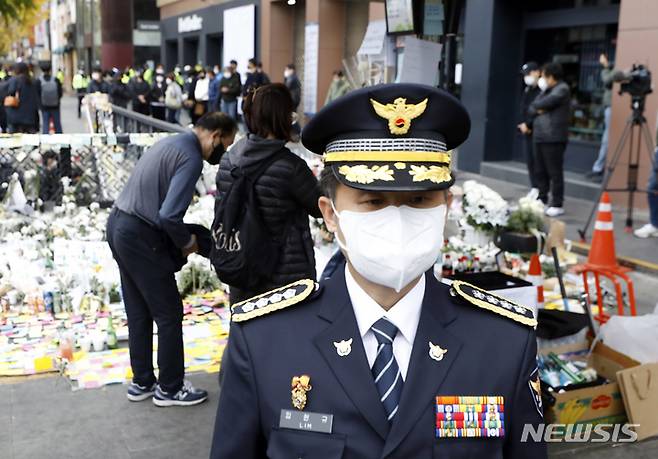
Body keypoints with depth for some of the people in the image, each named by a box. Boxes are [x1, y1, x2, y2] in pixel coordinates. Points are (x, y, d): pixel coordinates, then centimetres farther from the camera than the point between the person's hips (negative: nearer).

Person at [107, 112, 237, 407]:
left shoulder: (172, 143, 13)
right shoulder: (191, 158, -17)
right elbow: (169, 215, -25)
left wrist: (181, 237, 11)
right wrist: (188, 242, -6)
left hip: (118, 226, 10)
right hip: (141, 238, -10)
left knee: (138, 313, 18)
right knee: (169, 314, 4)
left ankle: (142, 382, 29)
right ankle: (170, 388, 16)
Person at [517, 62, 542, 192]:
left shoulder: (542, 90, -12)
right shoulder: (527, 90, 15)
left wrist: (528, 124, -15)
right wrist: (521, 124, -1)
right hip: (527, 131, 8)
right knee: (530, 161, 11)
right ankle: (534, 188, 20)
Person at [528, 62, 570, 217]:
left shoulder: (562, 89, -4)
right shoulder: (546, 91, 22)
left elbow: (546, 103, -17)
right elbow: (531, 109, 17)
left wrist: (536, 105, 4)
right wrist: (537, 110, -5)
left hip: (553, 137, -8)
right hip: (539, 136, 8)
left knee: (555, 172, -6)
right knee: (540, 171, 10)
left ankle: (557, 205, -4)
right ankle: (541, 201, 19)